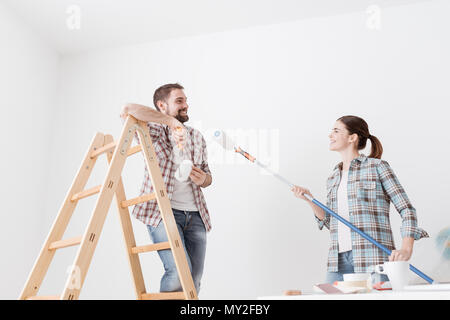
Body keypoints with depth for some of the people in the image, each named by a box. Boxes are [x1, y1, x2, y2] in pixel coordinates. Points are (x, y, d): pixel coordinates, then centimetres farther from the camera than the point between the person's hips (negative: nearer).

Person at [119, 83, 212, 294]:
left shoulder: (197, 137, 20)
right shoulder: (155, 130, 2)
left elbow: (208, 176, 26)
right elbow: (127, 110, -18)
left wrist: (203, 179, 1)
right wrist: (171, 121, -24)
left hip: (195, 214, 5)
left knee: (194, 278, 1)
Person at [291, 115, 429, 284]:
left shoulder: (377, 167, 1)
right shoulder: (333, 178, 18)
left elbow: (407, 210, -2)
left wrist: (406, 249, -15)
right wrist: (309, 199, 7)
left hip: (373, 257, -5)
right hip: (339, 260, 5)